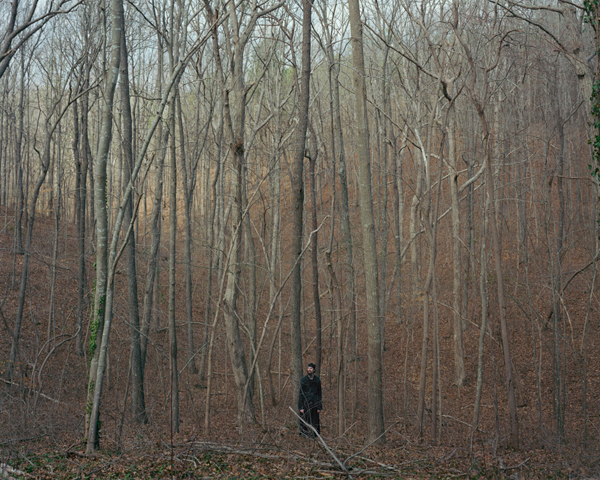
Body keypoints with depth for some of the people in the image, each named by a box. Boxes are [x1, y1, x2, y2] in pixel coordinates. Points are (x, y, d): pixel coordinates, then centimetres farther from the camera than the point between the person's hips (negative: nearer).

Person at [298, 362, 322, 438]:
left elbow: (319, 393, 7)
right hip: (305, 403, -2)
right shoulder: (303, 380, -3)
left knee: (314, 420, 2)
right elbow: (301, 394, -3)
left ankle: (313, 435, 7)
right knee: (305, 421, -3)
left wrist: (319, 407, 2)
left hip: (314, 403, 2)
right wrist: (301, 407, -9)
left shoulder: (317, 380, 3)